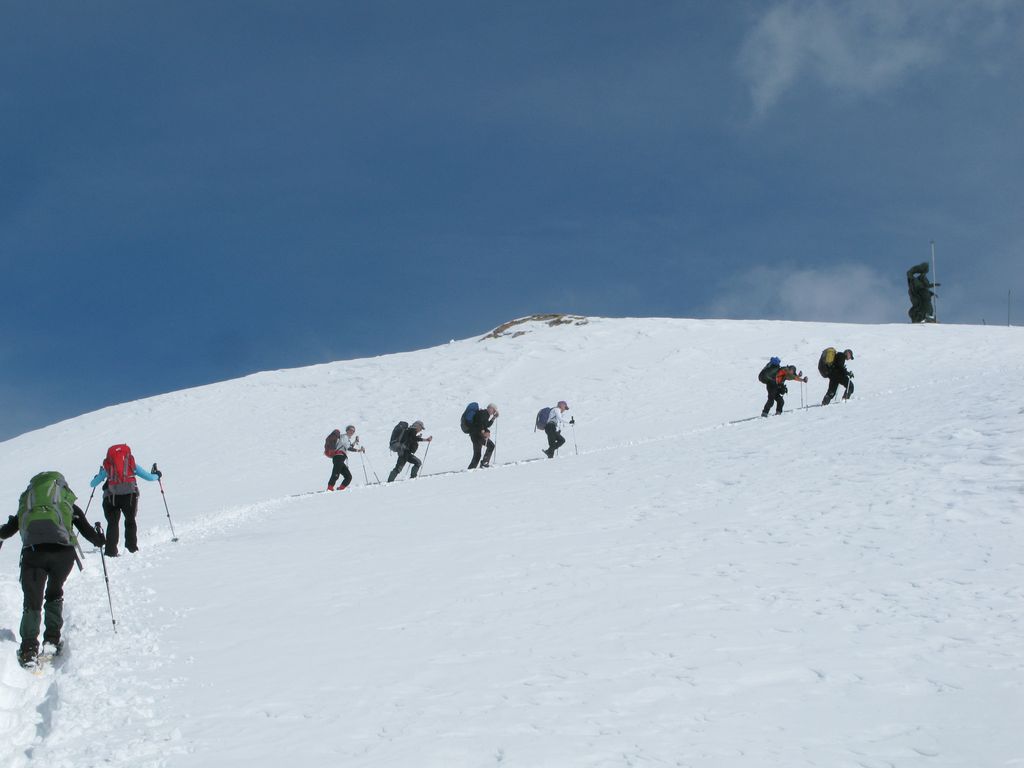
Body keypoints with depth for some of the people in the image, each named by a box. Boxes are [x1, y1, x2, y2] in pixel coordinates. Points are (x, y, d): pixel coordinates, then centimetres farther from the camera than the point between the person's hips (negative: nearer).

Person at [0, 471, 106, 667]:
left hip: (32, 551, 0)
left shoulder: (26, 499, 27)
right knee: (54, 595, 25)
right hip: (62, 551, 0)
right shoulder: (70, 506, 24)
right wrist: (100, 539, 46)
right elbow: (89, 532, 24)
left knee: (32, 601, 10)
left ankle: (29, 649, -4)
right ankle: (52, 640, 20)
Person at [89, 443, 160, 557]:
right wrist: (157, 475, 47)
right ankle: (132, 547, 19)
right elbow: (149, 477, 25)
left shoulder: (106, 466, 19)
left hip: (111, 495, 0)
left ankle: (111, 551, -7)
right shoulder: (132, 464, 19)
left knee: (112, 523, 5)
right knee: (130, 521, 20)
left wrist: (96, 477, 47)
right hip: (130, 494, 0)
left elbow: (92, 484, 24)